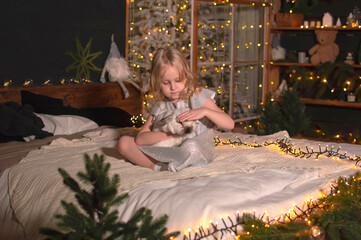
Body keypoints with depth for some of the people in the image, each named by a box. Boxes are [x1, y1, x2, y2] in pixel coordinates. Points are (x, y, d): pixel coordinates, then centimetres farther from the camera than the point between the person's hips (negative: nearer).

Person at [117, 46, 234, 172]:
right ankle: (157, 167, -21)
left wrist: (205, 111, -24)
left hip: (199, 151, -3)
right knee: (123, 142, -8)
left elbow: (230, 124, -9)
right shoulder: (160, 107, 5)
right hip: (168, 149, 4)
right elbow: (140, 139, -6)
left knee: (191, 147, -42)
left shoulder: (198, 97, -3)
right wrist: (169, 134, -20)